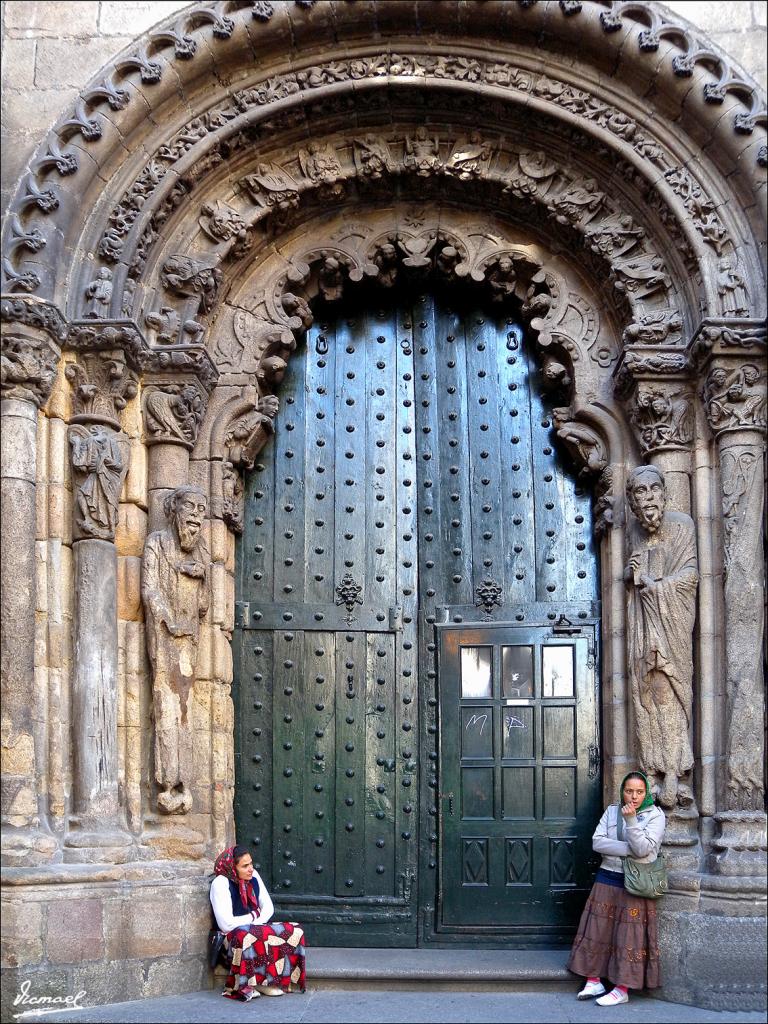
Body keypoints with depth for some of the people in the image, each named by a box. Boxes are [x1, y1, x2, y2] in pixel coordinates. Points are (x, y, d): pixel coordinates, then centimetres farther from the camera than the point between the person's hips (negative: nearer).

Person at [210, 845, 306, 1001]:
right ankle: (243, 987, -24)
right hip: (233, 935, -7)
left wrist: (258, 922, -12)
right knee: (248, 938, -42)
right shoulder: (221, 883, -15)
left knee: (294, 931, -14)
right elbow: (226, 924, -21)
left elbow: (268, 907, 10)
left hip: (257, 928, 7)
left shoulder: (253, 876, 6)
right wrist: (253, 917, -7)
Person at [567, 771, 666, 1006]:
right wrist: (628, 849, -16)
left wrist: (631, 820, -24)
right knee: (597, 931, 5)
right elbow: (597, 842, -6)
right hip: (607, 879, 4)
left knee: (629, 937, 0)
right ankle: (594, 982, 15)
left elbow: (643, 849, -16)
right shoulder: (612, 811, 7)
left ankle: (622, 989, 7)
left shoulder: (655, 815, -5)